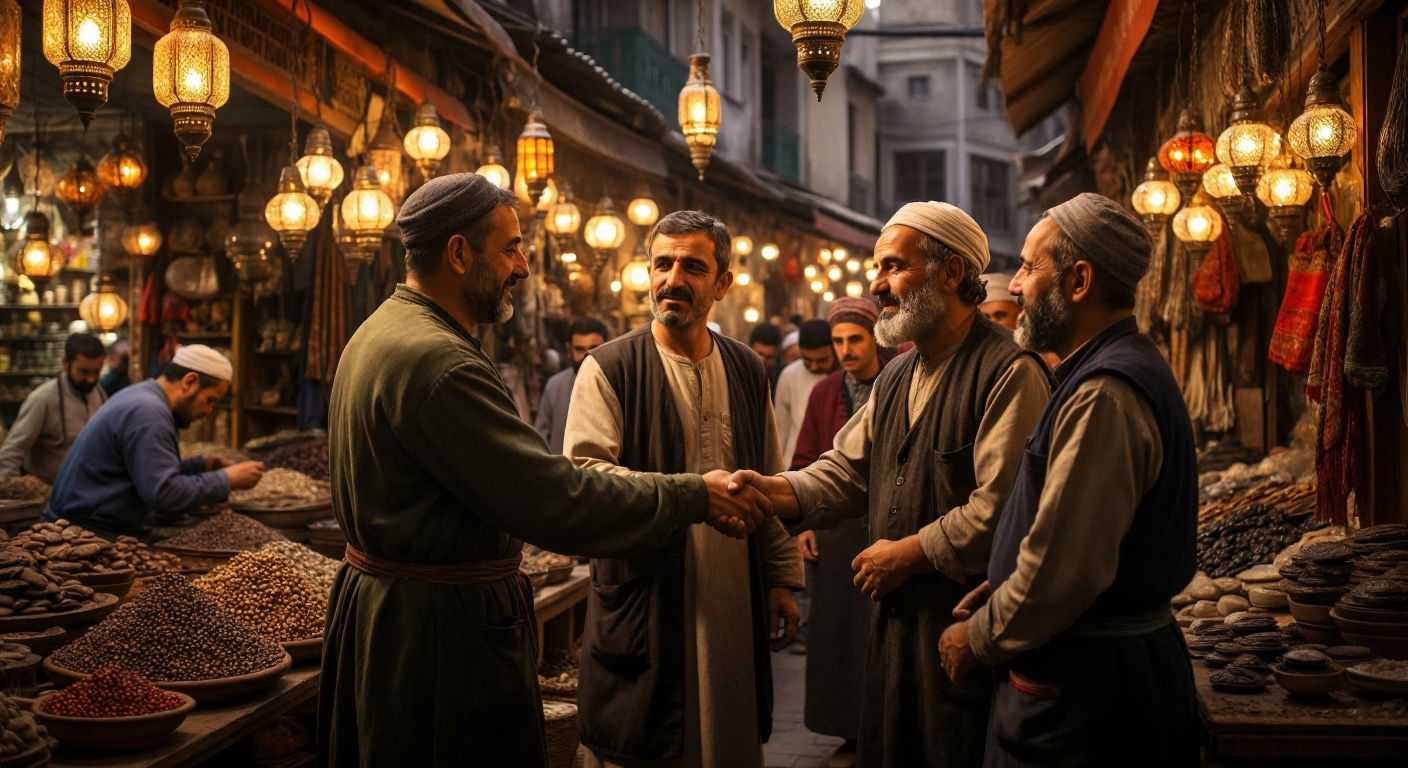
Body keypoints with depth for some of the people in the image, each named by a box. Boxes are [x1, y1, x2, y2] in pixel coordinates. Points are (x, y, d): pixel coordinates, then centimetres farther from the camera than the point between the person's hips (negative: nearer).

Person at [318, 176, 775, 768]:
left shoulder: (377, 334, 10)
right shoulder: (436, 360, -25)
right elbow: (552, 499, -29)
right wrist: (694, 497, -20)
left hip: (374, 601, 11)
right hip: (443, 626, -11)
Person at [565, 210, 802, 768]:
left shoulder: (747, 371, 11)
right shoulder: (609, 368, -5)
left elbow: (769, 484, 15)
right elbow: (582, 472, -16)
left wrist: (783, 578, 13)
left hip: (735, 606, 4)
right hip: (644, 609, -4)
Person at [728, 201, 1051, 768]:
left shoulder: (1009, 371, -16)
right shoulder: (897, 376, 14)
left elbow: (1002, 507, -23)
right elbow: (848, 469, 12)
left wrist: (907, 553, -14)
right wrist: (772, 491, -6)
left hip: (966, 623, -8)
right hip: (894, 617, 8)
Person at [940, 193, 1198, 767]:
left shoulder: (1104, 396, -22)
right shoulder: (1125, 369, 12)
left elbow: (1063, 572, -25)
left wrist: (977, 638, -11)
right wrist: (1002, 590, 9)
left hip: (1083, 687, -10)